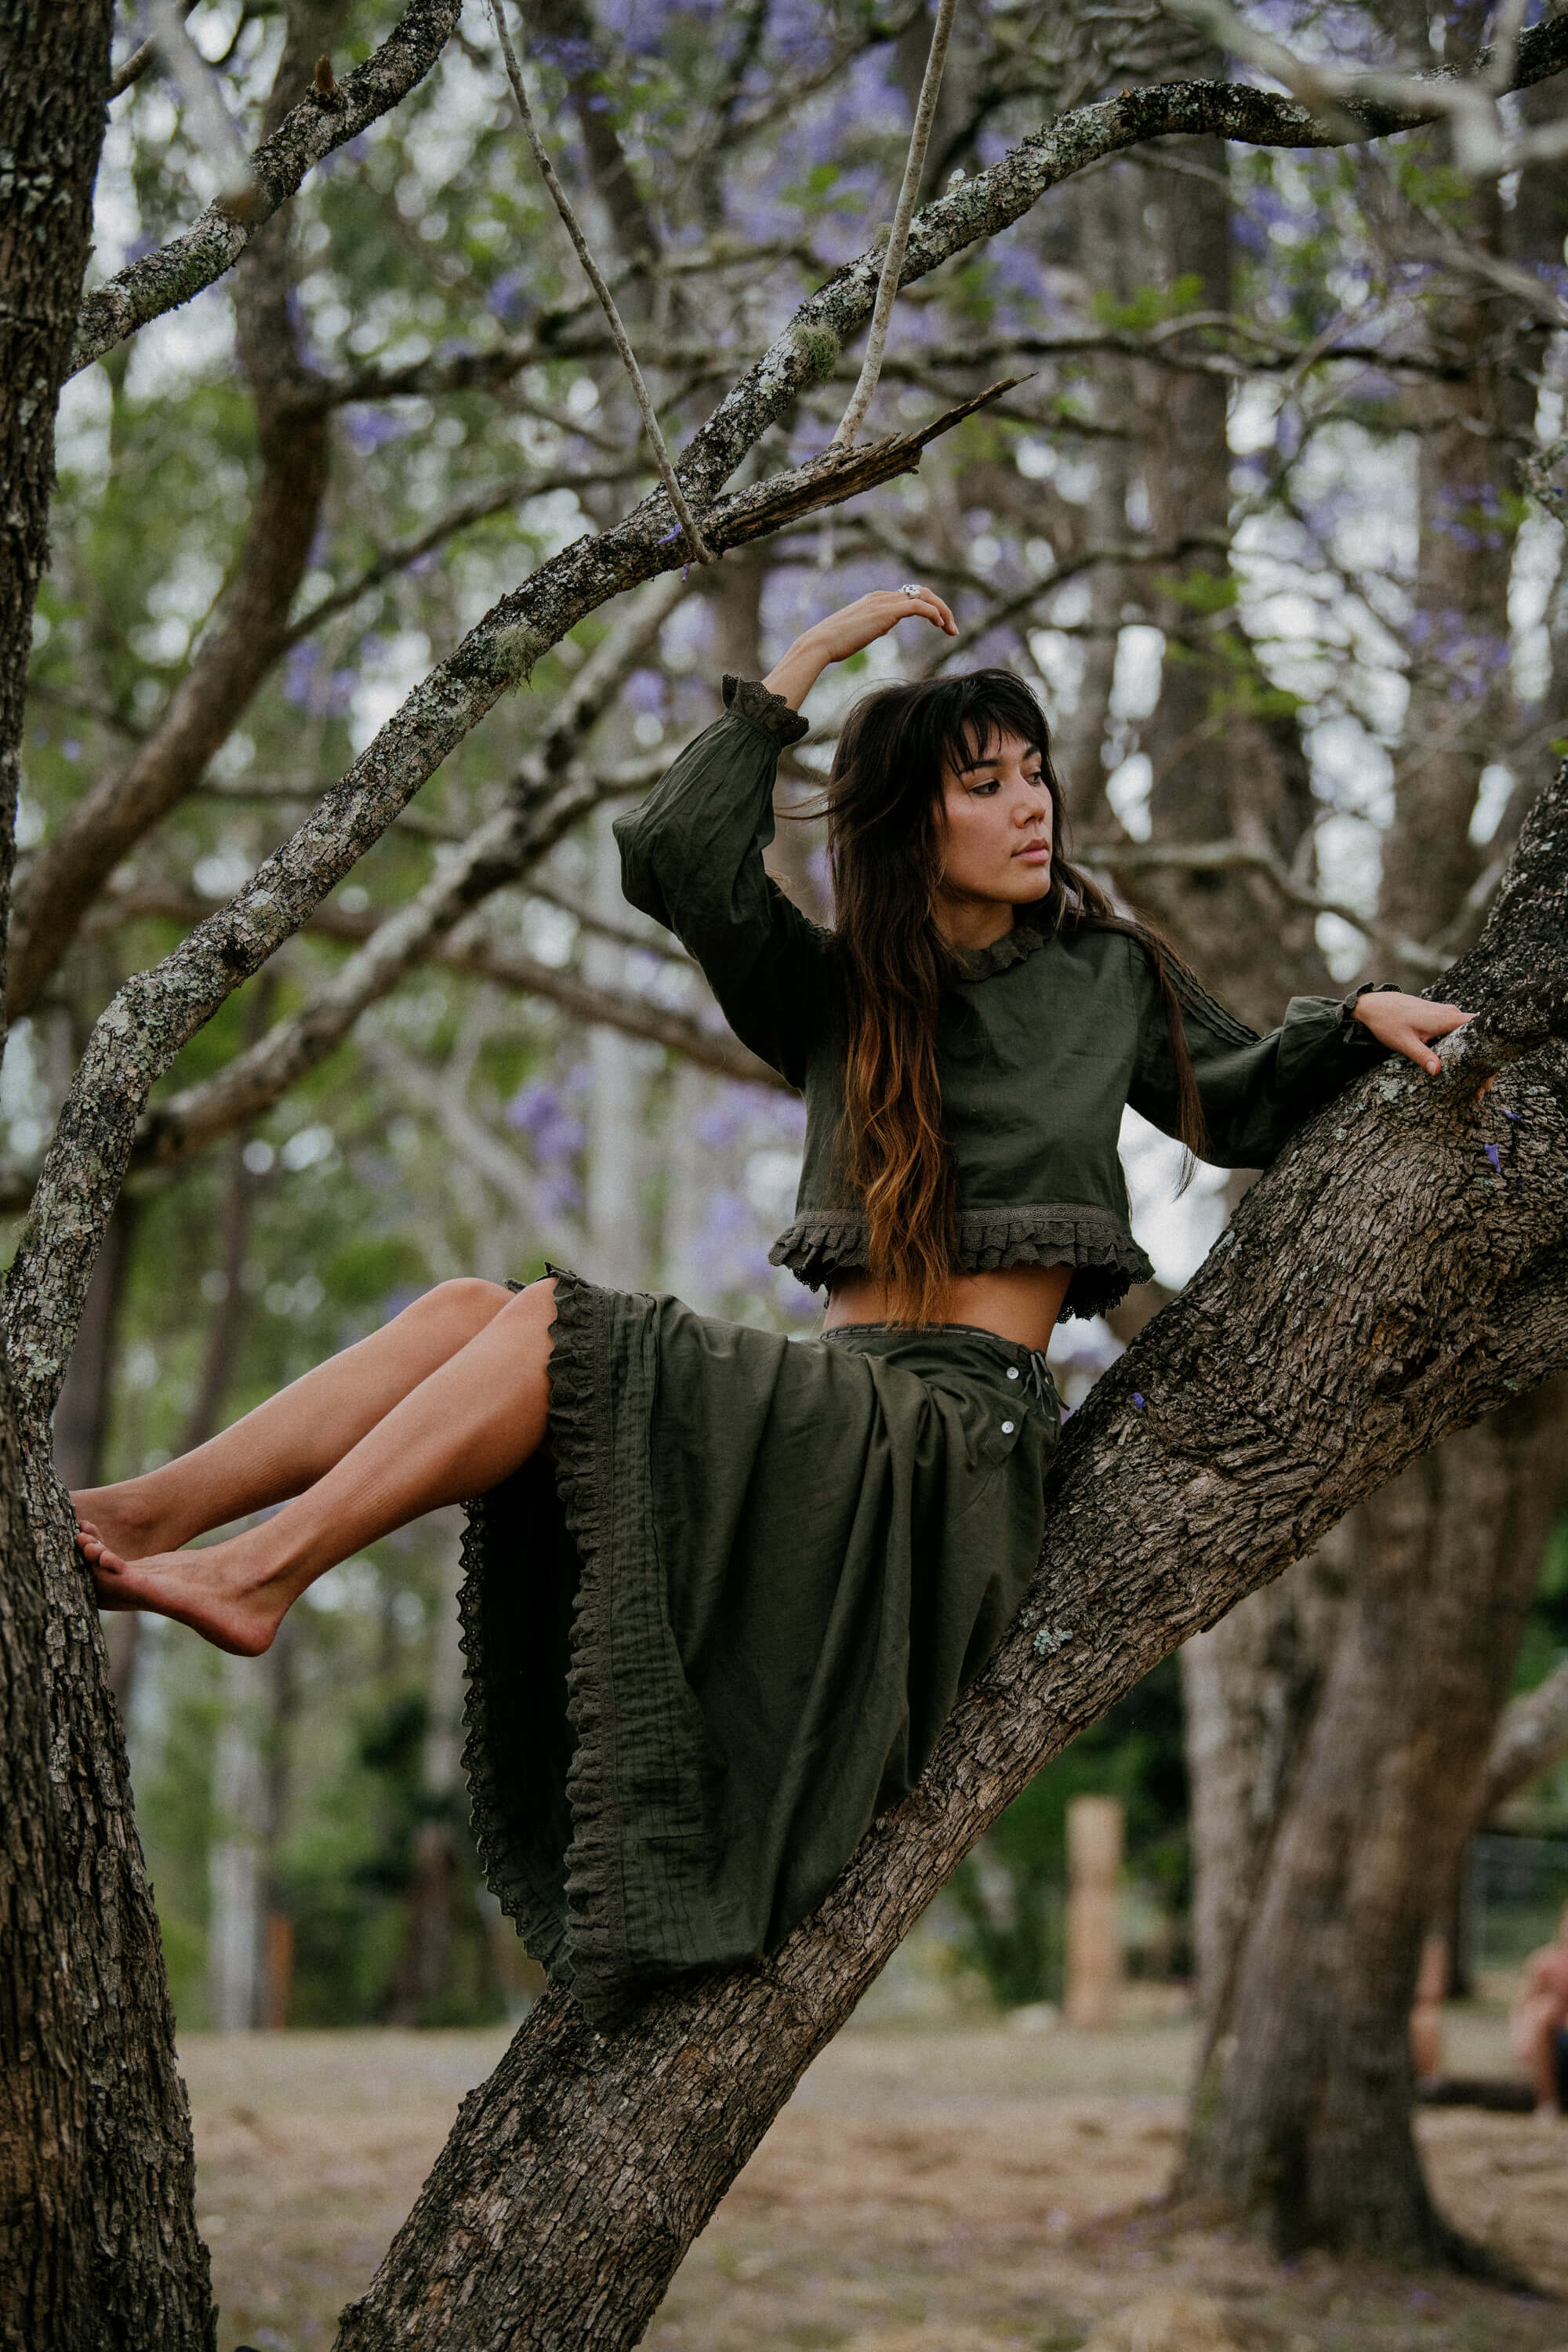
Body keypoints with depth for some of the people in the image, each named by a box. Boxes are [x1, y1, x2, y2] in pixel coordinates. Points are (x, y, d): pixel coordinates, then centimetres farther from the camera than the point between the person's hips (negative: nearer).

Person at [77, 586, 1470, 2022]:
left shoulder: (1107, 974, 12)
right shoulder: (830, 991, 14)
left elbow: (1237, 1109, 26)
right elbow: (681, 857, -2)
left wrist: (1356, 1018, 8)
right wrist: (804, 666, -1)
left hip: (964, 1432, -4)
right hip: (842, 1395, 4)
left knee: (553, 1332, -24)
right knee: (468, 1314, -15)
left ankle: (260, 1573, -23)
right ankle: (136, 1519, -19)